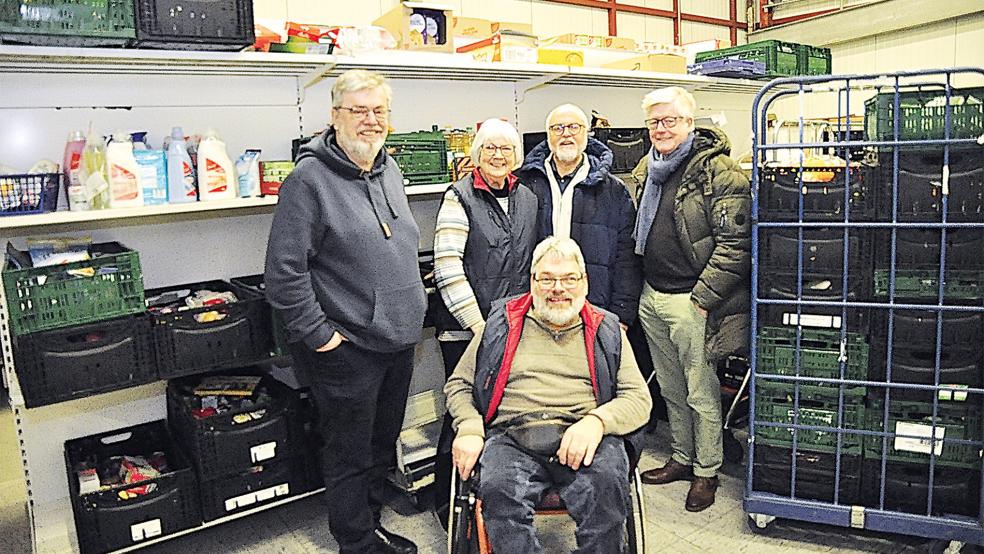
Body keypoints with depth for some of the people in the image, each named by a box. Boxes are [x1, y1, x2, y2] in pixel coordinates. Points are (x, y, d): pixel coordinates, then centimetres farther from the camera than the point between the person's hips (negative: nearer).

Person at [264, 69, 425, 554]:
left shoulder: (389, 171, 10)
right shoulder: (309, 178, -14)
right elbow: (284, 269, -18)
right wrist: (317, 334, -17)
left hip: (399, 339, 8)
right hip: (347, 347, -7)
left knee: (383, 443, 21)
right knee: (350, 454, 8)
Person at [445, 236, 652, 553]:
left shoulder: (606, 331, 18)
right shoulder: (502, 322, 17)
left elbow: (639, 399, 10)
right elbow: (458, 384, 19)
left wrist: (597, 420, -11)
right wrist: (469, 429, -1)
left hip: (584, 440, 1)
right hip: (512, 437, 0)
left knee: (607, 485, -32)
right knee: (498, 490, -33)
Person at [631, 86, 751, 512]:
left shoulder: (717, 171, -12)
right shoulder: (646, 170, 12)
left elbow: (735, 242, -17)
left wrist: (703, 297, -18)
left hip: (691, 301, -7)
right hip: (651, 297, 7)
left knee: (701, 392, 5)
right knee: (671, 389, 18)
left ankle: (707, 471, 22)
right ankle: (683, 458, 34)